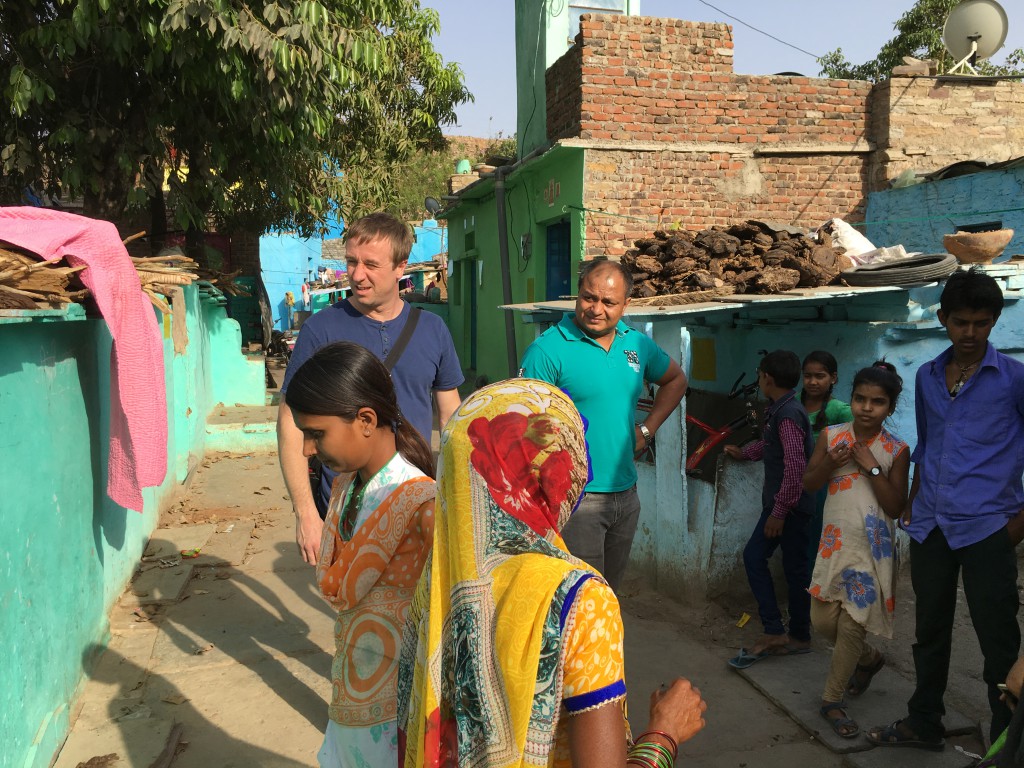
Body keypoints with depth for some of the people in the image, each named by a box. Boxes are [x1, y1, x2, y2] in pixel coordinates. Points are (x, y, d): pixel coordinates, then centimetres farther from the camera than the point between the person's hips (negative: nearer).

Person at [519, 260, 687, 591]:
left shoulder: (637, 343, 6)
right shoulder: (547, 349, -13)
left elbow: (676, 380, 24)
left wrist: (647, 429, 12)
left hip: (626, 494, 6)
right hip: (574, 498, -6)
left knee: (610, 592, 19)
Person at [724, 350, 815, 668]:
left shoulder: (788, 414, -20)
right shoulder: (777, 410, 10)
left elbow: (795, 466, -26)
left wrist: (780, 510, -23)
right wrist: (744, 453, 43)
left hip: (791, 505, -10)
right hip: (777, 502, 10)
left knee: (795, 569, 3)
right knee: (753, 556, 8)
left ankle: (799, 637, 18)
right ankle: (774, 632, 12)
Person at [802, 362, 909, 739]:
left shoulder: (897, 450, -6)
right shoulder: (831, 436, -1)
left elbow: (895, 507, -10)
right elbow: (808, 484, 2)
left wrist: (871, 466, -18)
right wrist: (829, 464, -16)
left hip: (872, 548, -3)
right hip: (835, 542, 3)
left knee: (852, 624, -3)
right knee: (823, 620, 6)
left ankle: (832, 700, 15)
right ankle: (868, 659, 37)